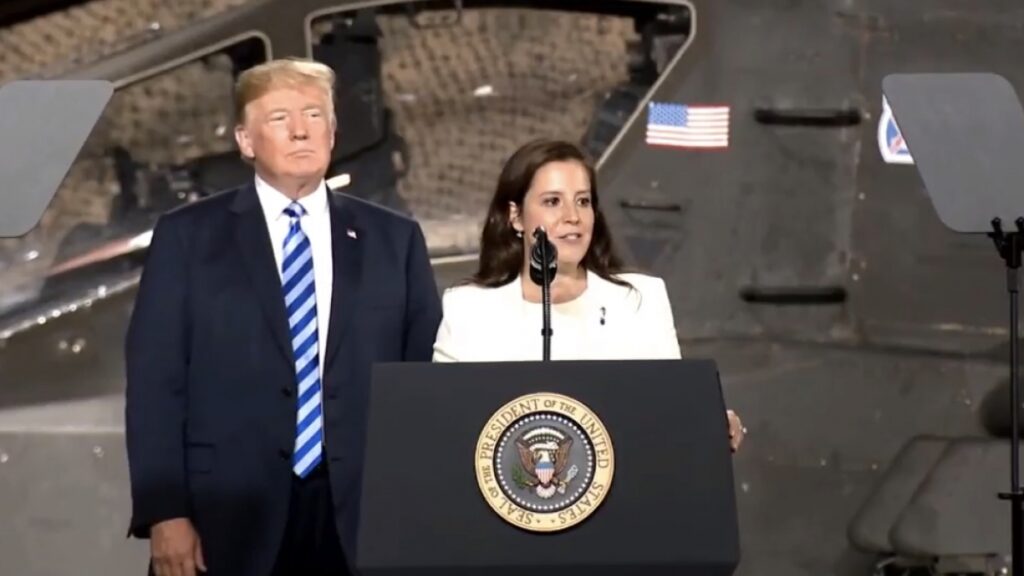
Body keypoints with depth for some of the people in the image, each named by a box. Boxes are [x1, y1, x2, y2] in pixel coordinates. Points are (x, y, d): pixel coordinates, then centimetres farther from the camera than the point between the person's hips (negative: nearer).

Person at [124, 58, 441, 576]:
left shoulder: (394, 240, 12)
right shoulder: (187, 237, 6)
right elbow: (155, 383, 1)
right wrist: (164, 511, -8)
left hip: (362, 518, 2)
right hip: (228, 518, -1)